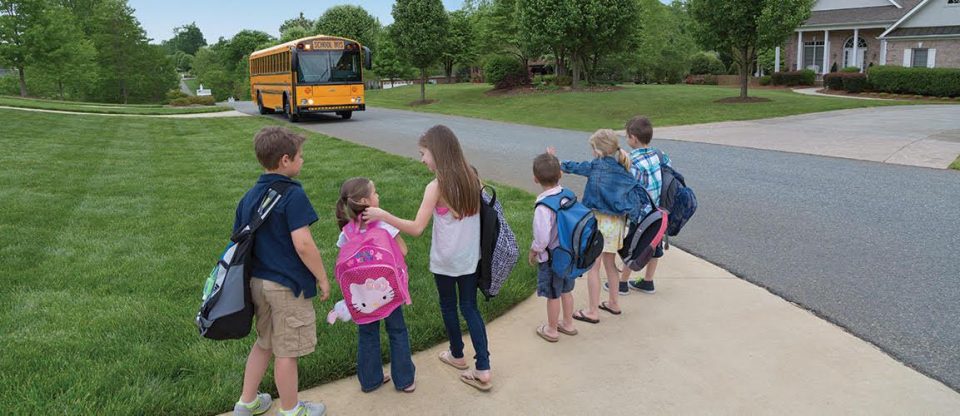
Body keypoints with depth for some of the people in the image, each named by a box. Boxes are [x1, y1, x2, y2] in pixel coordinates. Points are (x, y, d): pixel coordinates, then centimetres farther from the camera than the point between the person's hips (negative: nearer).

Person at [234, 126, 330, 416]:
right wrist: (322, 278, -13)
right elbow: (302, 244, -24)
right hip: (288, 286, -8)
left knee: (264, 343, 25)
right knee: (287, 351, 9)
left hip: (257, 282, 8)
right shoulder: (293, 195, -19)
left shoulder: (249, 196, 5)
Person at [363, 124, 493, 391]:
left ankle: (457, 355, 39)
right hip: (470, 258, 5)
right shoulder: (472, 178, -4)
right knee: (470, 307, 13)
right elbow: (479, 214, 6)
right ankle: (483, 369, 7)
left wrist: (382, 215, -16)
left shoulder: (436, 187, -20)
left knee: (448, 306, 18)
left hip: (445, 261, -5)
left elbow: (416, 228, -21)